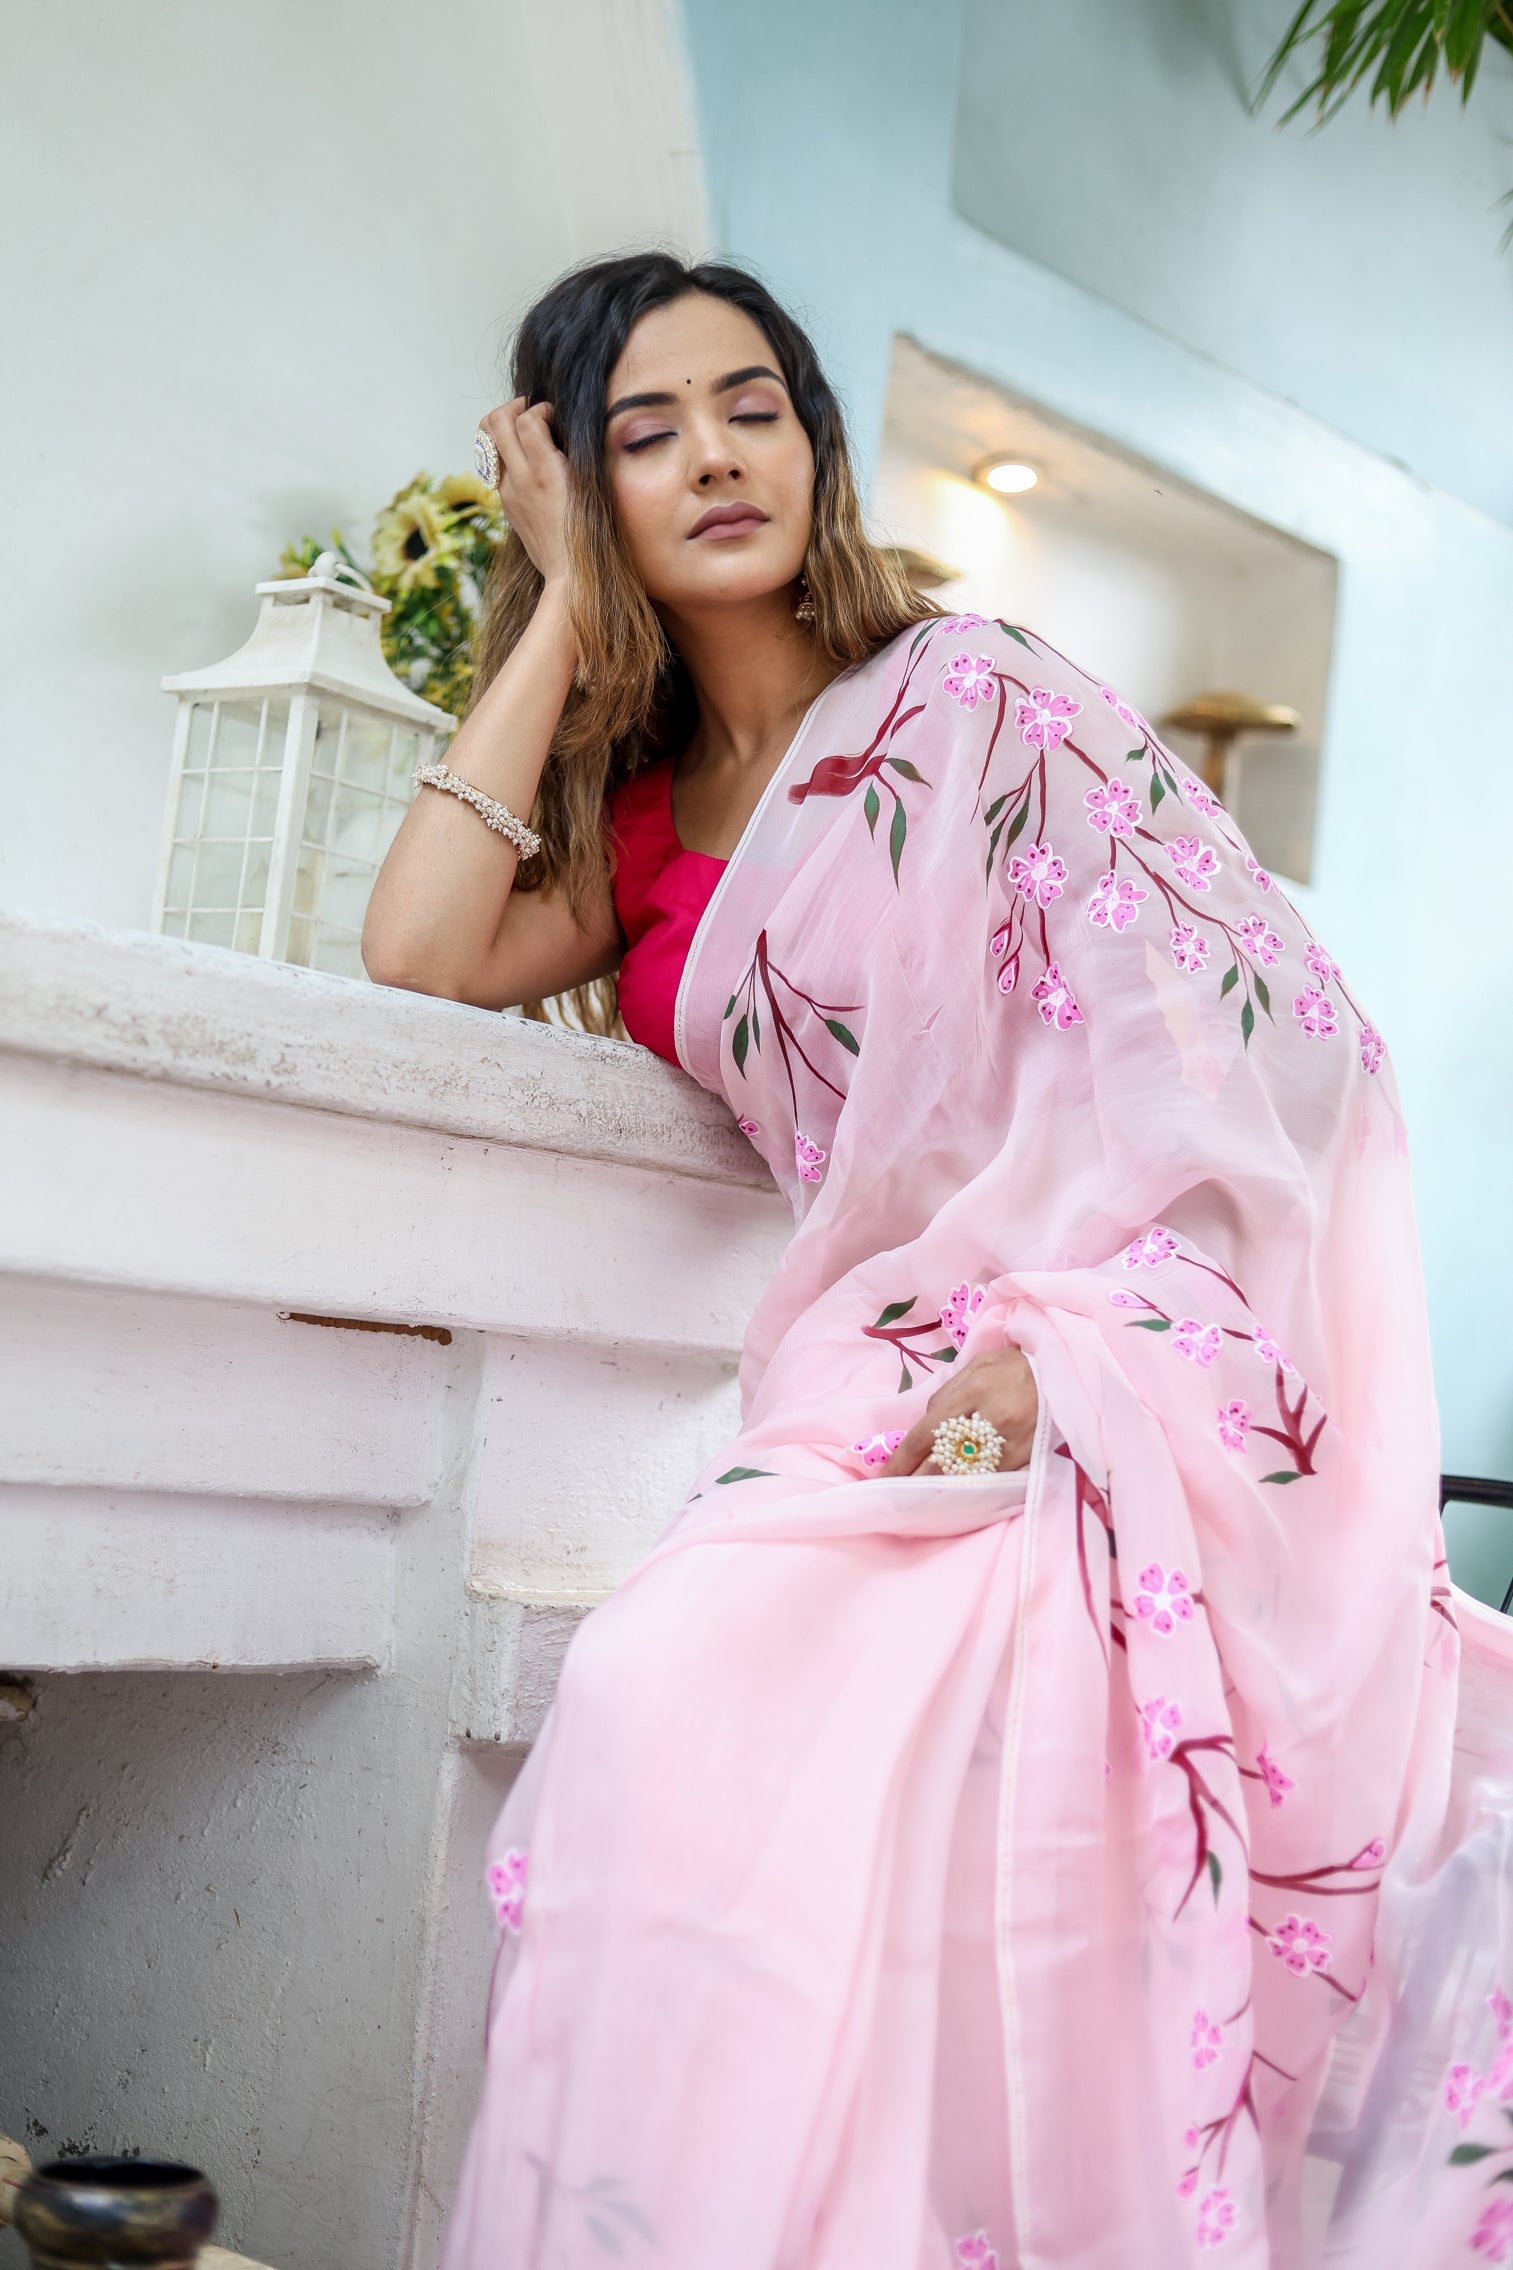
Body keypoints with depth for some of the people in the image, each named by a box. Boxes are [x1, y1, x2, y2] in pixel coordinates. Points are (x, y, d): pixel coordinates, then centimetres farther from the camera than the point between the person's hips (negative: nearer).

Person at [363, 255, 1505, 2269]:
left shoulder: (978, 702, 2)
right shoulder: (647, 819, 18)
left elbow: (1245, 1028, -7)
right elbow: (423, 953, 0)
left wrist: (1061, 1354, -20)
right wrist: (566, 605, 7)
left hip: (1113, 1394, -4)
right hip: (883, 1387, 5)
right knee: (662, 1699, -24)